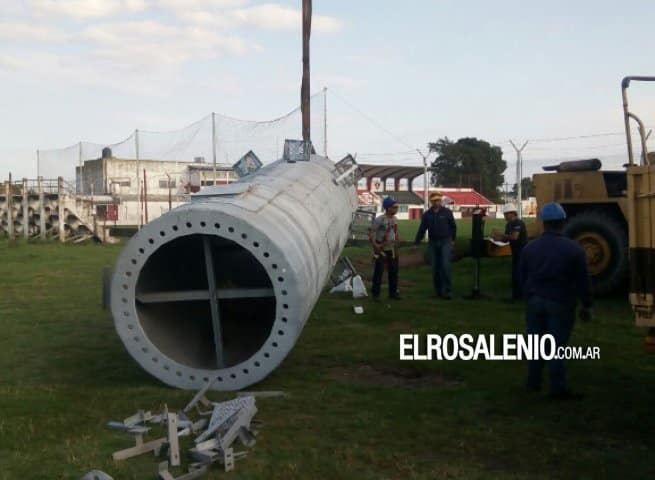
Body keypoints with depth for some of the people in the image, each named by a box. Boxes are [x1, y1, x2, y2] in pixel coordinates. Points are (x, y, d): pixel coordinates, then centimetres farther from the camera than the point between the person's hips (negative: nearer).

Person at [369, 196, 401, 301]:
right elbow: (371, 232, -16)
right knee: (379, 271, -6)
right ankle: (375, 294, 3)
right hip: (381, 249, -7)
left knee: (394, 271, 11)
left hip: (392, 249, 7)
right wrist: (375, 246, -22)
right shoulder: (380, 220, -16)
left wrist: (397, 245, 16)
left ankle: (393, 293, 22)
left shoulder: (394, 219, 6)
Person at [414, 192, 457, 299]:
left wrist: (453, 239, 5)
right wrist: (417, 241, -5)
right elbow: (422, 229, 4)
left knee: (445, 265, -13)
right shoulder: (427, 214, 5)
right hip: (433, 242, 3)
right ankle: (438, 290, 14)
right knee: (435, 267, 5)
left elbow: (453, 226, 7)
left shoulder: (447, 212, -1)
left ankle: (447, 290, -9)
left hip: (445, 242, -3)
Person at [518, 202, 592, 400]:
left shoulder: (530, 248, 0)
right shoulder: (574, 249, -9)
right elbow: (582, 281, -6)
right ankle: (558, 389, 3)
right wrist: (586, 305, 5)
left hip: (535, 302, 3)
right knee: (556, 346, 1)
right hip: (560, 304, -3)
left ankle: (533, 383, 22)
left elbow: (521, 277, 8)